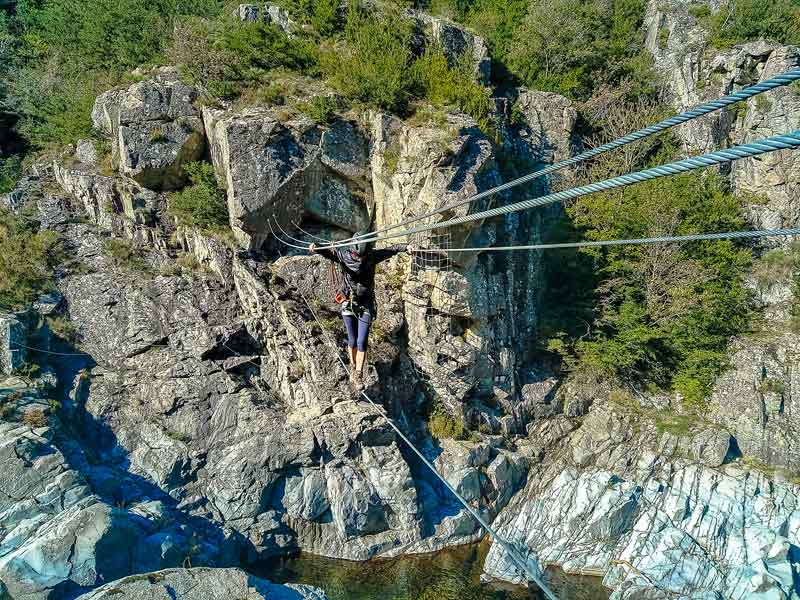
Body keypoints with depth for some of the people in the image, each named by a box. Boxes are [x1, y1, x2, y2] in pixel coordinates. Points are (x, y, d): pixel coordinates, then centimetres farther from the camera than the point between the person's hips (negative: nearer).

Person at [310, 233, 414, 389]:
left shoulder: (372, 256, -10)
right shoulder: (343, 255, -14)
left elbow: (390, 250, -4)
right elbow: (328, 252, -30)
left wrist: (406, 247, -18)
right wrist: (315, 249, -50)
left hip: (366, 306, 0)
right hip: (349, 305, 0)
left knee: (362, 342, -3)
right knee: (352, 341, 8)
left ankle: (359, 374, 15)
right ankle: (353, 367, 34)